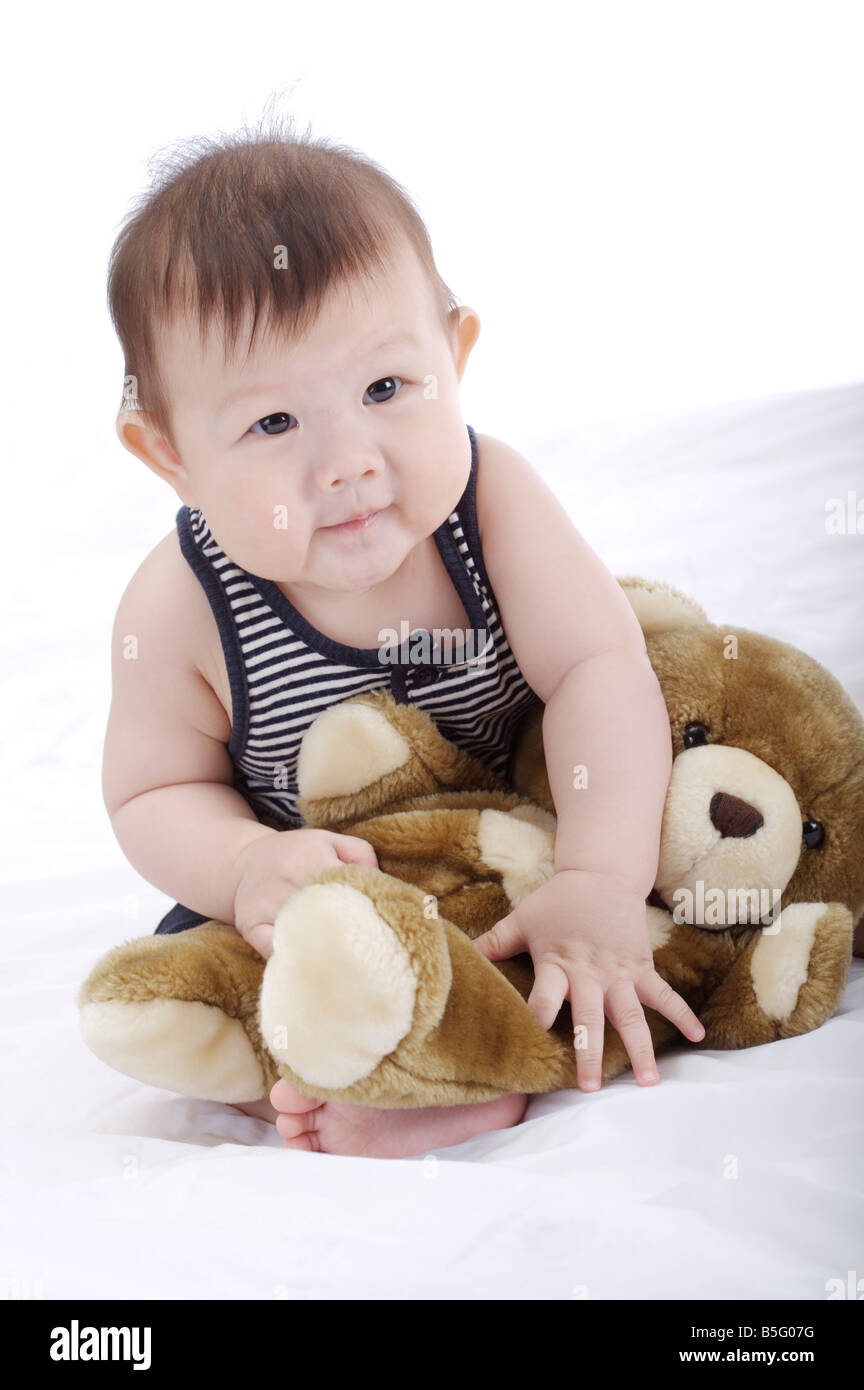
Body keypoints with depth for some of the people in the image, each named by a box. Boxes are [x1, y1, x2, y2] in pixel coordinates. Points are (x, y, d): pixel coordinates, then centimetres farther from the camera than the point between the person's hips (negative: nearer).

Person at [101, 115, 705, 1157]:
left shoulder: (490, 494, -24)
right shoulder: (178, 611, -25)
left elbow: (598, 669, -29)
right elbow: (156, 793, -11)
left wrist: (600, 880, -42)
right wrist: (245, 865, -34)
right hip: (319, 883, 0)